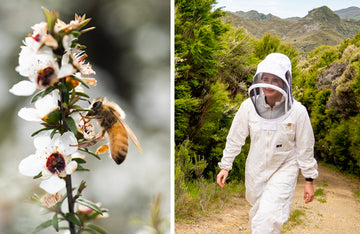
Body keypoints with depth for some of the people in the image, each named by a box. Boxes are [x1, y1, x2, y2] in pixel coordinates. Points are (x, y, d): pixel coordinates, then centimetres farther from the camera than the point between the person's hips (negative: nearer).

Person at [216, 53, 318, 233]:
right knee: (258, 213, 18)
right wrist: (225, 166, 3)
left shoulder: (297, 111, -16)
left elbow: (305, 148, -5)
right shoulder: (249, 106, -12)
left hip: (284, 169, -3)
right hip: (256, 170, 3)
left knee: (269, 217, -16)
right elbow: (235, 137, 1)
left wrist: (309, 180, 0)